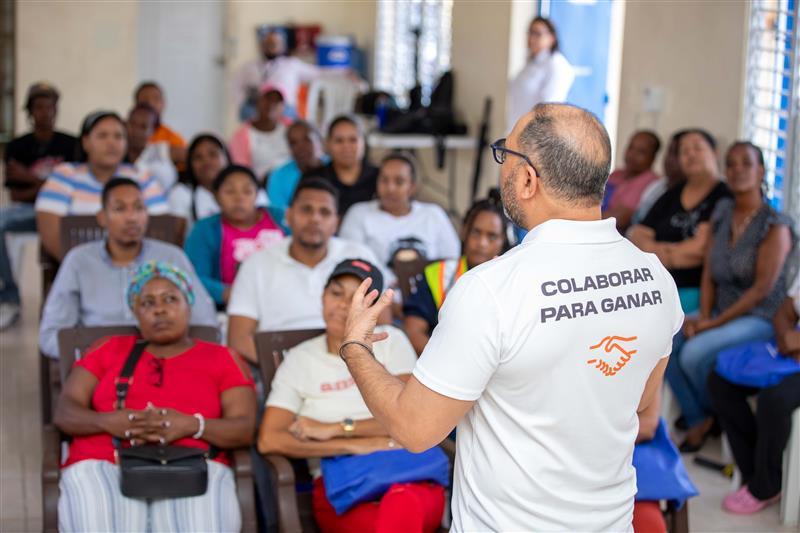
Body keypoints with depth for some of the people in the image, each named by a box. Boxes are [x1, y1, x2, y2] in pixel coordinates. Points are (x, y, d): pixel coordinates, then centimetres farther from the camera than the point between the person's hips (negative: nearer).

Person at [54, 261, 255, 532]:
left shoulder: (221, 358, 18)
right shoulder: (109, 350, 23)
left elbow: (244, 429, 6)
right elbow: (64, 412, 14)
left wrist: (192, 425, -14)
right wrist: (107, 421, -9)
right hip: (105, 464, 1)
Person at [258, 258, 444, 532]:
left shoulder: (390, 341, 14)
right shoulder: (299, 360, 13)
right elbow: (269, 440, -1)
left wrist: (336, 429, -3)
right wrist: (355, 445, -7)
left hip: (408, 474, 1)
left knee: (402, 506, -38)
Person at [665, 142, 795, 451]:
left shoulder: (775, 226, -12)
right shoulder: (722, 213, 7)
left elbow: (761, 289, -16)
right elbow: (709, 273, 6)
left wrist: (714, 323, -17)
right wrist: (702, 317, -8)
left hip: (759, 318, -6)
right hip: (721, 314, 6)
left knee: (694, 353, -26)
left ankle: (717, 416, 3)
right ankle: (697, 421, -3)